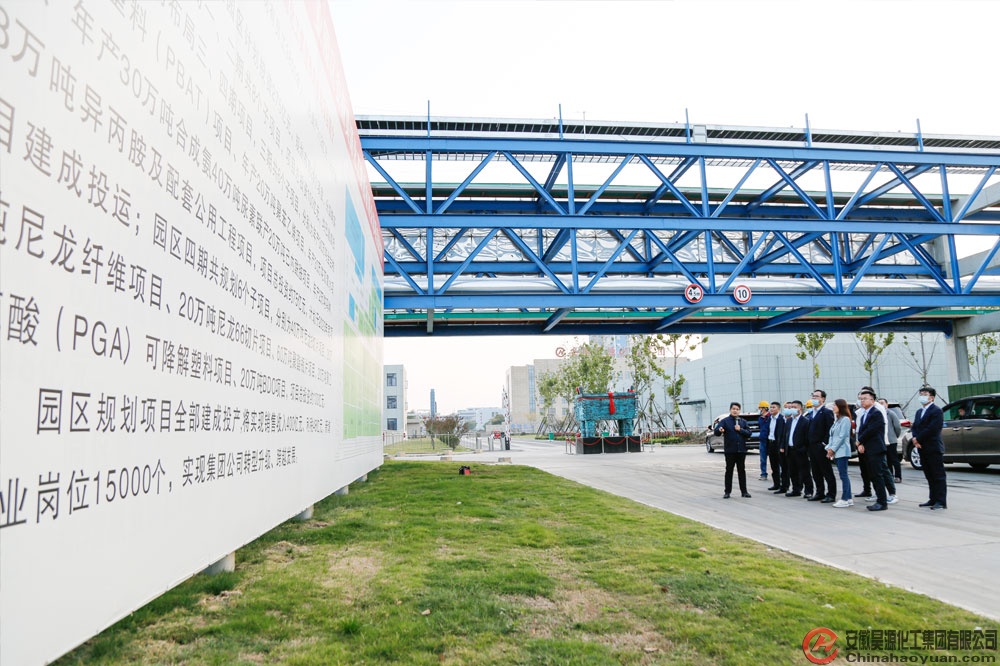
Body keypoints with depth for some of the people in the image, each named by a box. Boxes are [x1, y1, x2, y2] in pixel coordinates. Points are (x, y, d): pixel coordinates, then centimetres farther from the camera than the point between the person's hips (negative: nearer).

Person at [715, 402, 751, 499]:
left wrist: (740, 430, -12)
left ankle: (744, 491, 16)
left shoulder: (743, 422, 9)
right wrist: (720, 430, -37)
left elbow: (748, 433, 2)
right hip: (730, 450, -3)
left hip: (741, 450, 3)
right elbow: (716, 431, -15)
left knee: (742, 471, 9)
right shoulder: (725, 421, -1)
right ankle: (727, 492, 7)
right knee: (729, 471, 3)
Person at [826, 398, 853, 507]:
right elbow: (831, 435, 16)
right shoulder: (836, 420, 18)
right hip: (836, 452, 9)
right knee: (844, 475, 10)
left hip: (842, 451, -9)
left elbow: (842, 436, -15)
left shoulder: (845, 419, -9)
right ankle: (848, 498, 15)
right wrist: (829, 448, 4)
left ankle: (844, 499, -5)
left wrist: (833, 449, -12)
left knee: (843, 475, -7)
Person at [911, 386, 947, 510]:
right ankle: (933, 499, 18)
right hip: (923, 449, 8)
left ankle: (941, 501, -2)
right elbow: (914, 427, 14)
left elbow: (931, 429, -17)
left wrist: (918, 439, -12)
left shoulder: (936, 411, -9)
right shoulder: (919, 411, 18)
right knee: (929, 476, 12)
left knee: (938, 476, -4)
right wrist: (915, 439, -5)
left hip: (934, 448, -8)